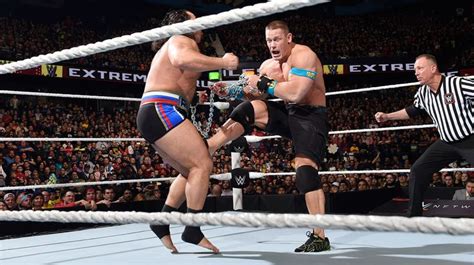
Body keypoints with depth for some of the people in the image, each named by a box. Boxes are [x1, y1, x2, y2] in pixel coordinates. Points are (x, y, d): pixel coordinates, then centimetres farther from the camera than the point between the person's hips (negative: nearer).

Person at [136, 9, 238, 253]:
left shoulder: (175, 46, 32)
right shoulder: (181, 40, 0)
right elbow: (182, 60, -25)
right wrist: (223, 63, -19)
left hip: (154, 116, 11)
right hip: (161, 112, -11)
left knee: (192, 171, 15)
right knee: (202, 164, -14)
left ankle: (162, 223, 12)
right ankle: (193, 230, -14)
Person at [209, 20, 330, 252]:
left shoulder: (303, 56, -18)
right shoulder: (268, 66, 7)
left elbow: (295, 93, -32)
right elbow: (256, 95, 15)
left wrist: (265, 84, -20)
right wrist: (231, 91, -2)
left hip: (310, 117, -7)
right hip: (288, 113, 7)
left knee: (305, 168, -22)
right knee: (249, 110, -10)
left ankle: (320, 238, -22)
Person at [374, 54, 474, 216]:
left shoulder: (459, 84, -20)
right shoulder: (422, 93, 0)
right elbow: (412, 111, 19)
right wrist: (387, 116, 13)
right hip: (447, 143, 6)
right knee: (417, 171, 3)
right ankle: (414, 216, 14)